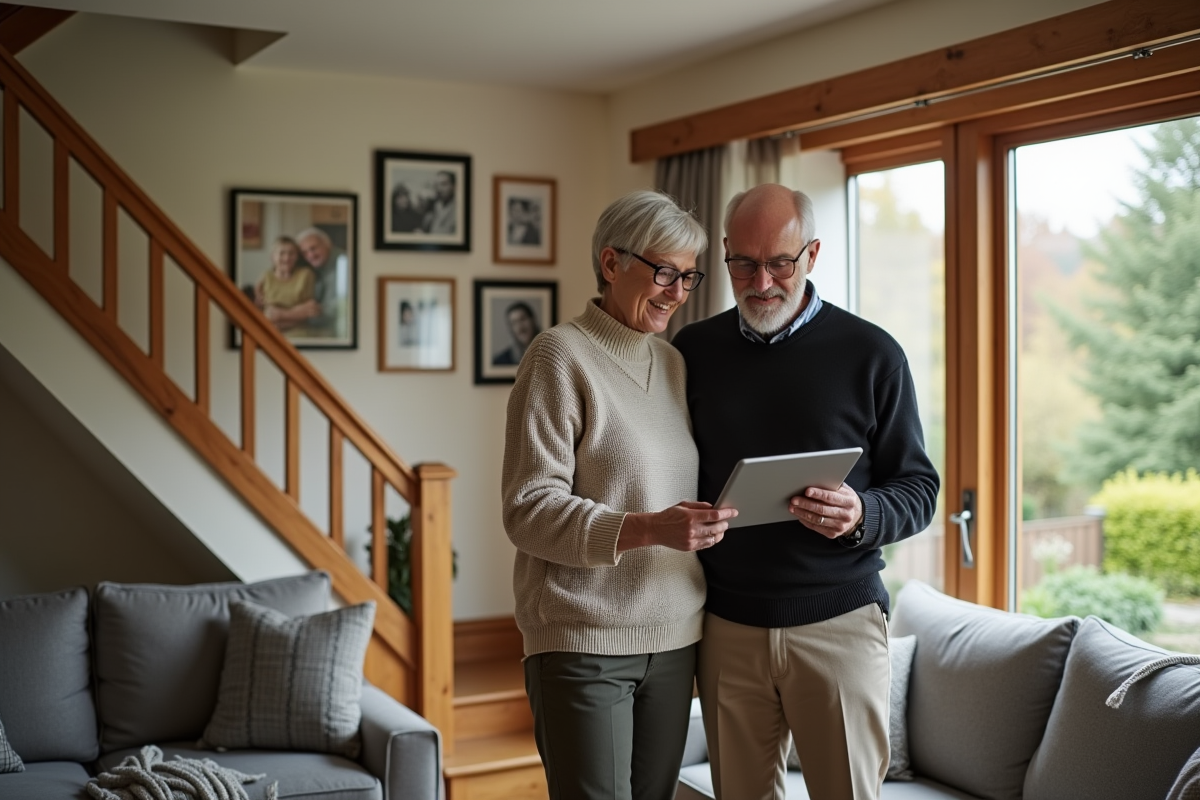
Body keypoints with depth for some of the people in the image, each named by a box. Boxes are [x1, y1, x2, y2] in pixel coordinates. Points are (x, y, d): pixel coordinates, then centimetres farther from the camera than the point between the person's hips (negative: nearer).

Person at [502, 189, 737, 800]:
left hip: (673, 637, 7)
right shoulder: (560, 355, -7)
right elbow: (529, 509, -14)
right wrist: (646, 529, -25)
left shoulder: (673, 362, 14)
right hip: (584, 641, -6)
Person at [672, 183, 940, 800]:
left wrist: (862, 514, -18)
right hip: (727, 626, 2)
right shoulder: (693, 350, 7)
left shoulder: (871, 354, -1)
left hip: (838, 620, -2)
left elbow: (919, 488, 2)